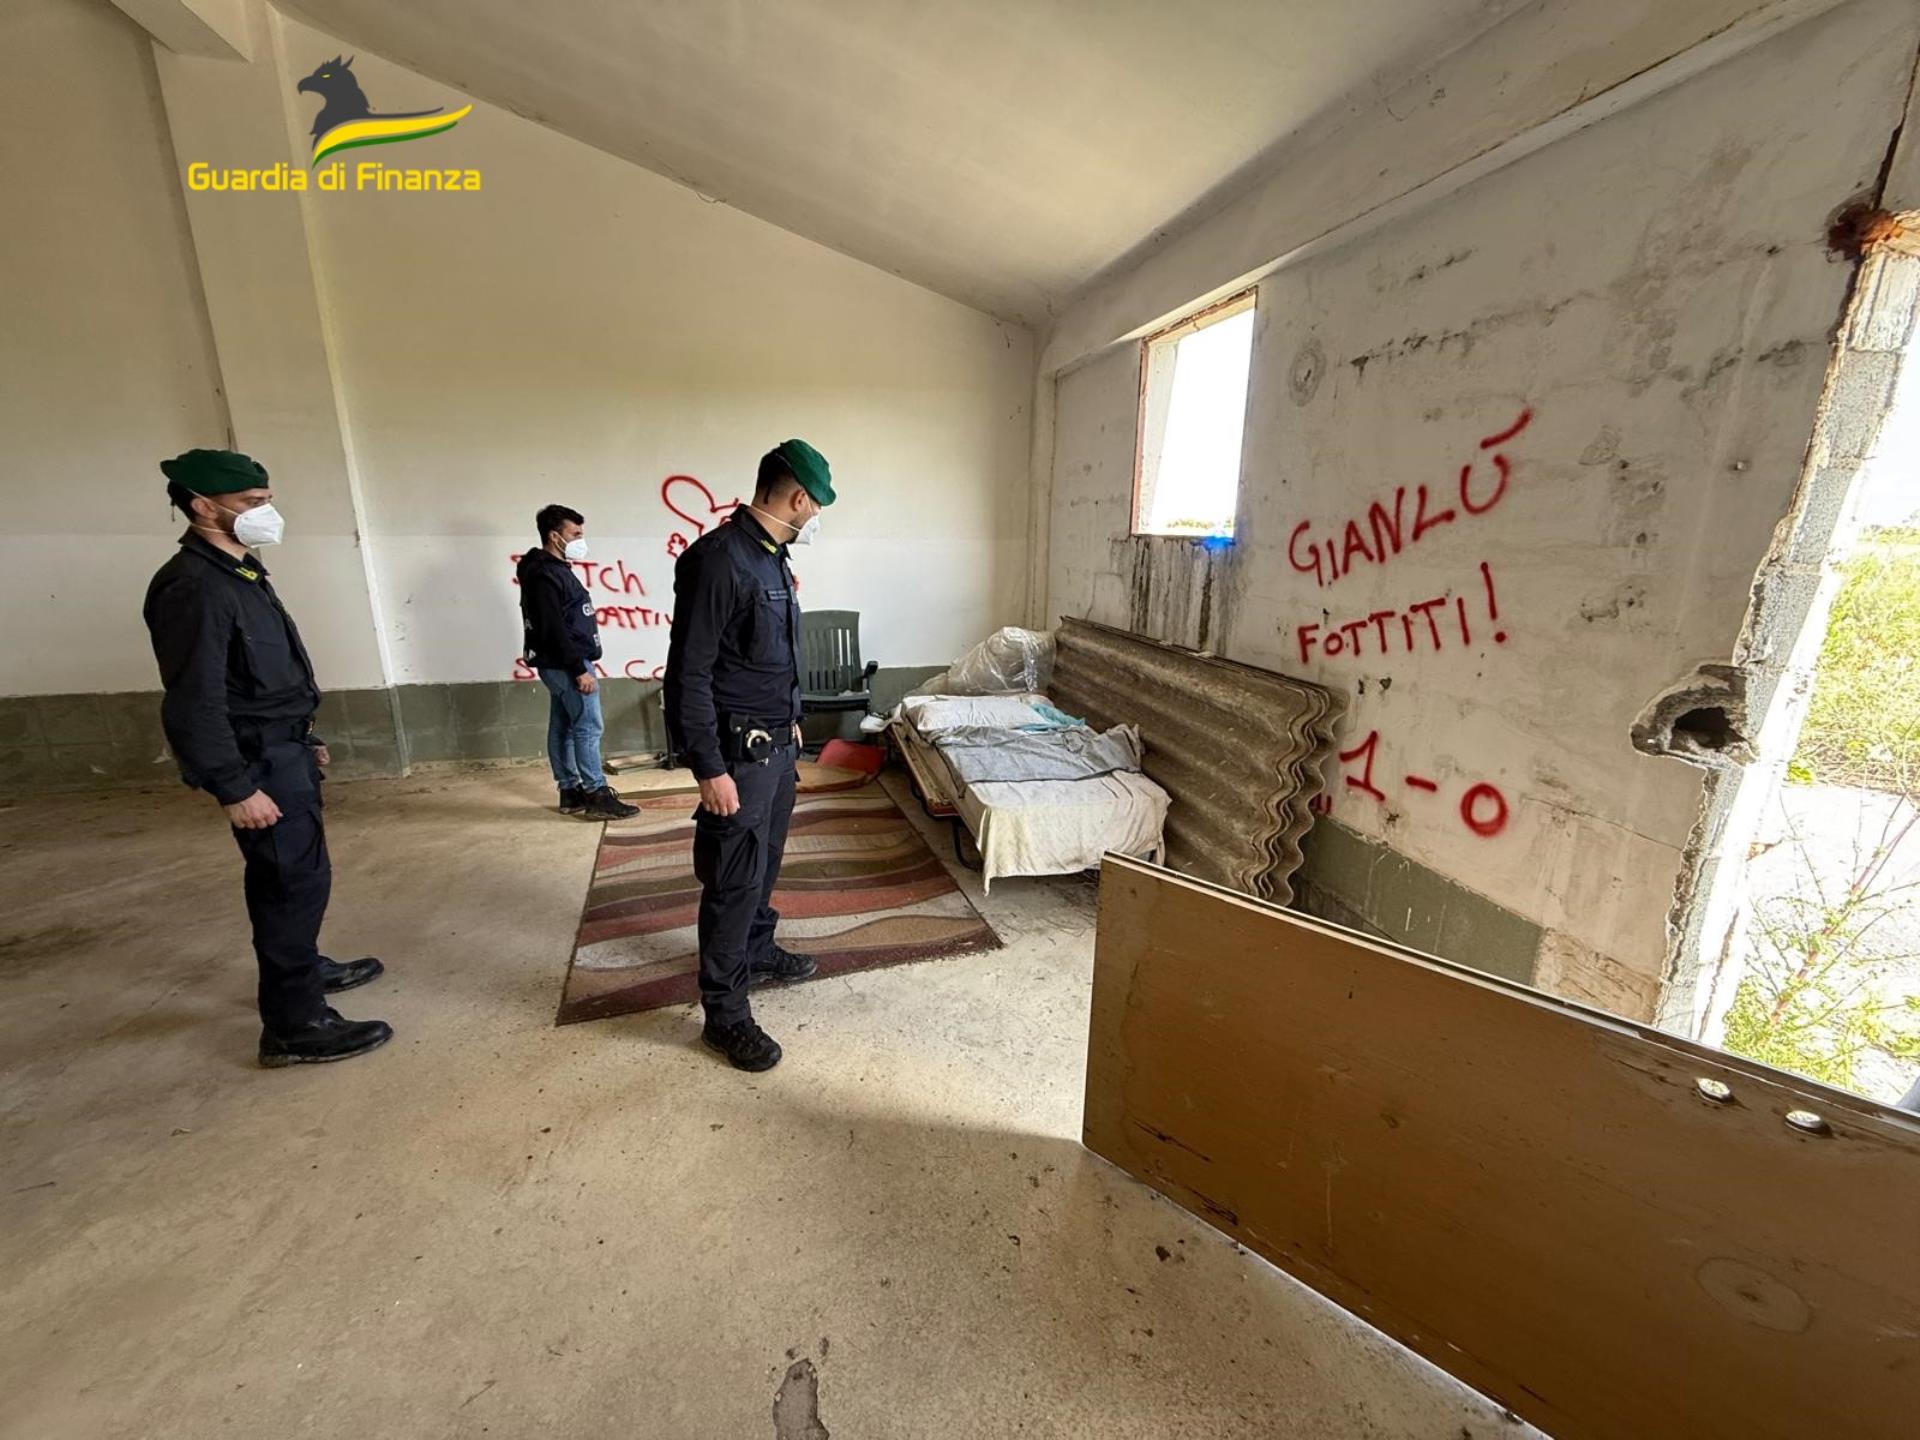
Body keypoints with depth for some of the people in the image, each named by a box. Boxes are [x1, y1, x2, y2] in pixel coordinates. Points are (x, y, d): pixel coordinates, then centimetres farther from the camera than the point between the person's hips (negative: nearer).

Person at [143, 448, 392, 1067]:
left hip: (283, 750, 10)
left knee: (284, 872, 21)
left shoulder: (239, 572, 12)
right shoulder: (193, 586, -20)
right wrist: (235, 788, -23)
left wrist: (303, 739, 21)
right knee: (299, 877, -7)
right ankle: (294, 1024, 2)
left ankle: (303, 966, 38)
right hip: (257, 762, -10)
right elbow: (194, 702, -23)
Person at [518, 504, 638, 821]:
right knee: (589, 727, -9)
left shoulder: (552, 569, 17)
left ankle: (570, 792, 17)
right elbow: (554, 629, -22)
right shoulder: (544, 574, -16)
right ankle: (597, 796, -6)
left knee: (563, 728, 11)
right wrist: (579, 669, -23)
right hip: (566, 664, -10)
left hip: (559, 664, 10)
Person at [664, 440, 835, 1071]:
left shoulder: (771, 557, 9)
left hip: (777, 741, 9)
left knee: (765, 860, 22)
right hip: (738, 750, -9)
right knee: (734, 878, 1)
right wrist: (710, 768, -22)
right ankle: (724, 1011, 16)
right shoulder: (717, 559, -21)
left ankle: (756, 951, 42)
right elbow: (688, 674, -22)